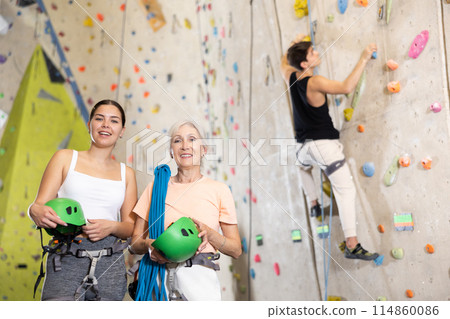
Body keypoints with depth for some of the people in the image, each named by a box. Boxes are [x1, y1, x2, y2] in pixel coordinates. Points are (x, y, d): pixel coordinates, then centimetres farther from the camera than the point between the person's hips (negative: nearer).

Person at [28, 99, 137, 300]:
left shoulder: (126, 173, 13)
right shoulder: (65, 158, 8)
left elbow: (131, 228, 10)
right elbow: (38, 205, 3)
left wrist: (111, 227, -11)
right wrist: (37, 212, -20)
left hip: (110, 263, 2)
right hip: (66, 260, -2)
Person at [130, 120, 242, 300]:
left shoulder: (218, 190, 4)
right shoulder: (156, 186, 9)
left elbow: (236, 250, 6)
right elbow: (135, 243, 11)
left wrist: (208, 233, -12)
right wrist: (150, 245, -11)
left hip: (199, 275, -1)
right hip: (159, 273, 1)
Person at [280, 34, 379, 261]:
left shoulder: (290, 77, 4)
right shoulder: (315, 82, -16)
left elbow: (284, 62, 27)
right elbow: (347, 87, -27)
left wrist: (295, 43, 40)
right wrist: (364, 59, -20)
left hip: (303, 146, 7)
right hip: (324, 144, -7)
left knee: (304, 166, 42)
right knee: (346, 190, -6)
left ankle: (314, 204, 37)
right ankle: (352, 245, -10)